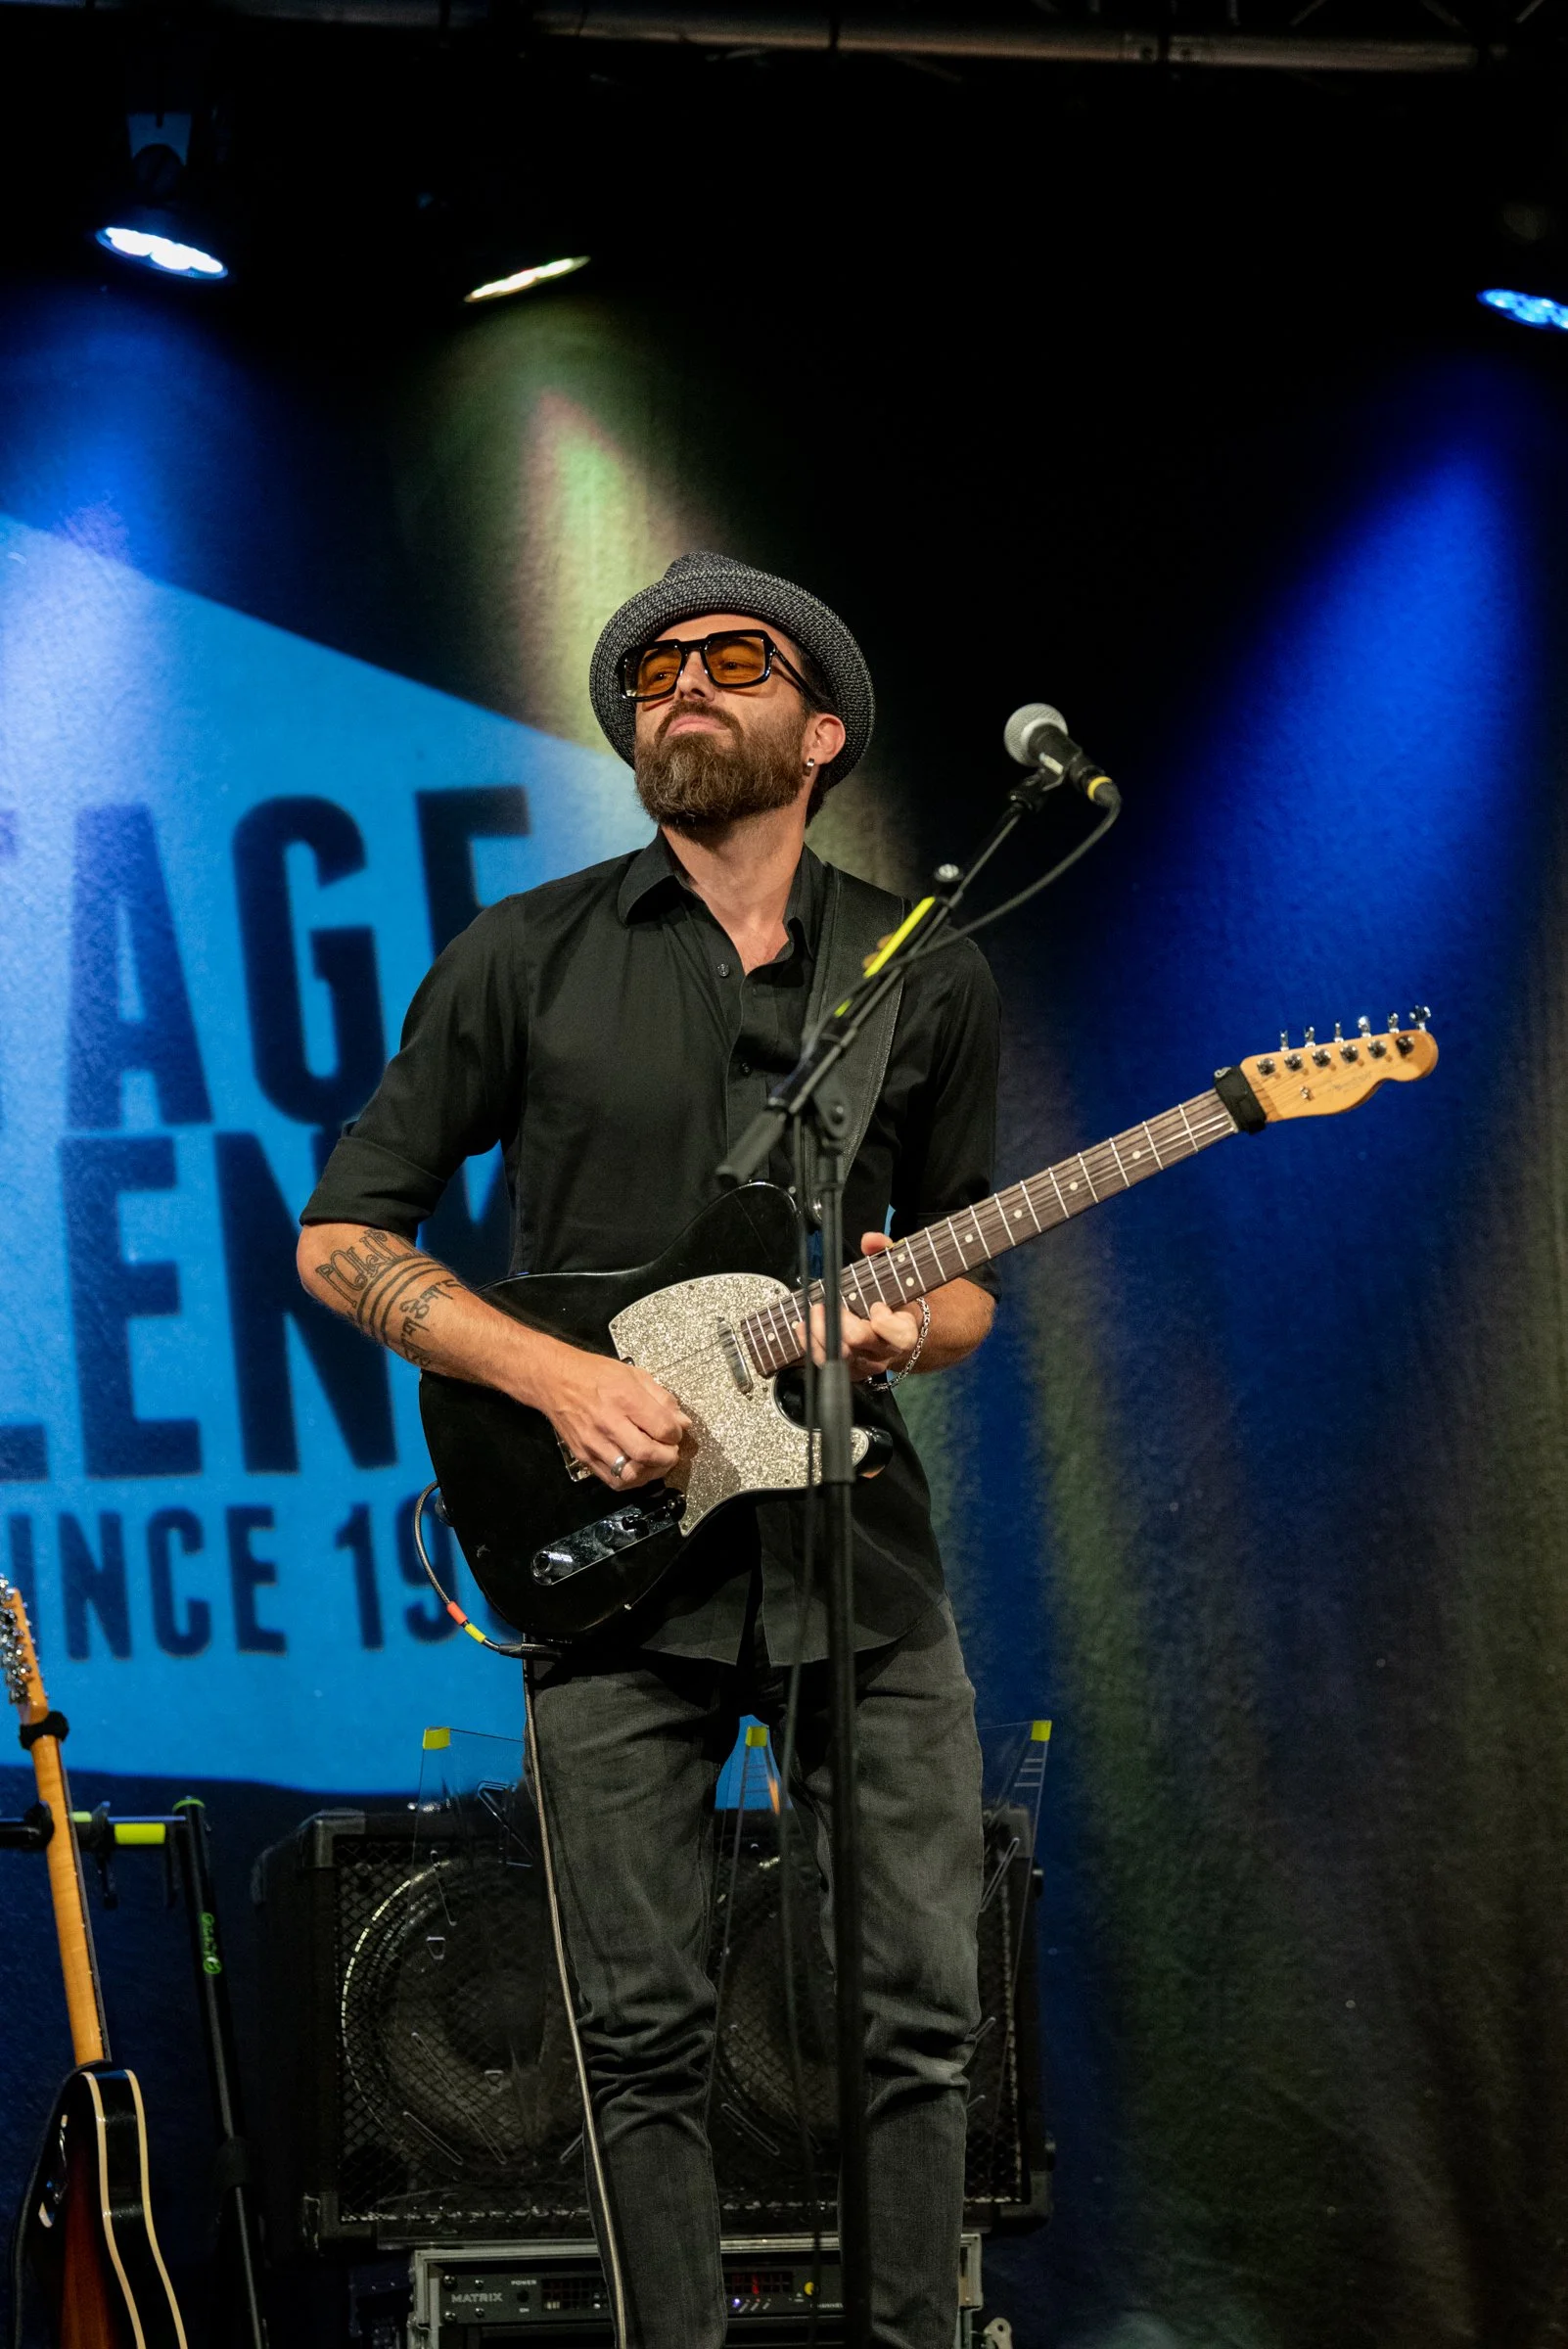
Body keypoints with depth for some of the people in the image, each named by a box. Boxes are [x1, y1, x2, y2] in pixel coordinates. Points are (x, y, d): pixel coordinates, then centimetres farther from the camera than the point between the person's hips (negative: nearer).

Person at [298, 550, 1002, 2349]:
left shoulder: (930, 980, 8)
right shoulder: (527, 960, 3)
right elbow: (341, 1237, 3)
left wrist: (905, 1329, -9)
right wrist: (563, 1380, -10)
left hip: (855, 1538, 2)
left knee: (924, 2005, 1)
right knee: (643, 2034, 2)